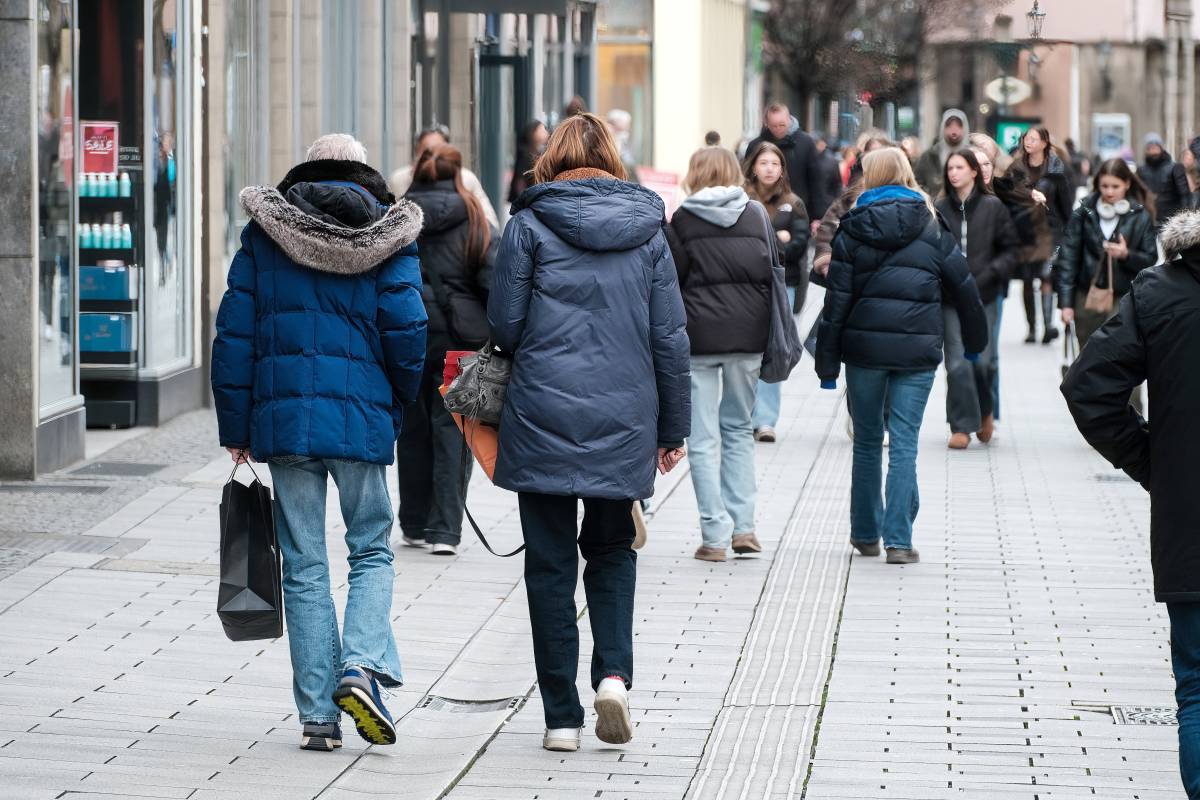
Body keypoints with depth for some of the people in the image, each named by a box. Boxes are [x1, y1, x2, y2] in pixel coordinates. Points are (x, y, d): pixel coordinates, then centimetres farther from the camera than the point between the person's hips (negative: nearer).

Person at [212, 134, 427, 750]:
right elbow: (405, 330, -6)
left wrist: (236, 427, 9)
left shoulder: (264, 234, 6)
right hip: (362, 419, -1)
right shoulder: (388, 236, 2)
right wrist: (400, 408, 10)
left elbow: (234, 333, 3)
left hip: (283, 417, 1)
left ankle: (318, 713, 4)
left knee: (304, 566, 6)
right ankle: (362, 666, -11)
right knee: (371, 550, 13)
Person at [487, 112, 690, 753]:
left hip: (543, 418, -2)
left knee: (551, 564, 6)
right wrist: (673, 427, 13)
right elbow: (670, 336, 6)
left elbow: (504, 325, -3)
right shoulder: (646, 228, 5)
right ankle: (614, 672, -3)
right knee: (612, 552, 19)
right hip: (624, 424, 2)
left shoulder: (530, 224, -3)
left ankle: (562, 717, 6)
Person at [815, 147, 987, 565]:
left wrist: (827, 363, 2)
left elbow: (837, 298, -1)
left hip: (864, 346, 0)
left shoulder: (853, 229, 1)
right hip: (917, 350, 0)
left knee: (867, 442, 14)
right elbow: (963, 287, 8)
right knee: (904, 444, 1)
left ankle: (866, 534, 22)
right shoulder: (932, 228, 3)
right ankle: (899, 541, -6)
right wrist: (975, 341, 23)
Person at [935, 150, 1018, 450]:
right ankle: (962, 426, 4)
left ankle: (985, 411, 26)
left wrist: (988, 275, -11)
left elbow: (1009, 250, 3)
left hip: (984, 295, -1)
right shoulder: (940, 209, 3)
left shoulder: (993, 207, 1)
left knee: (983, 360, -1)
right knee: (957, 362, -5)